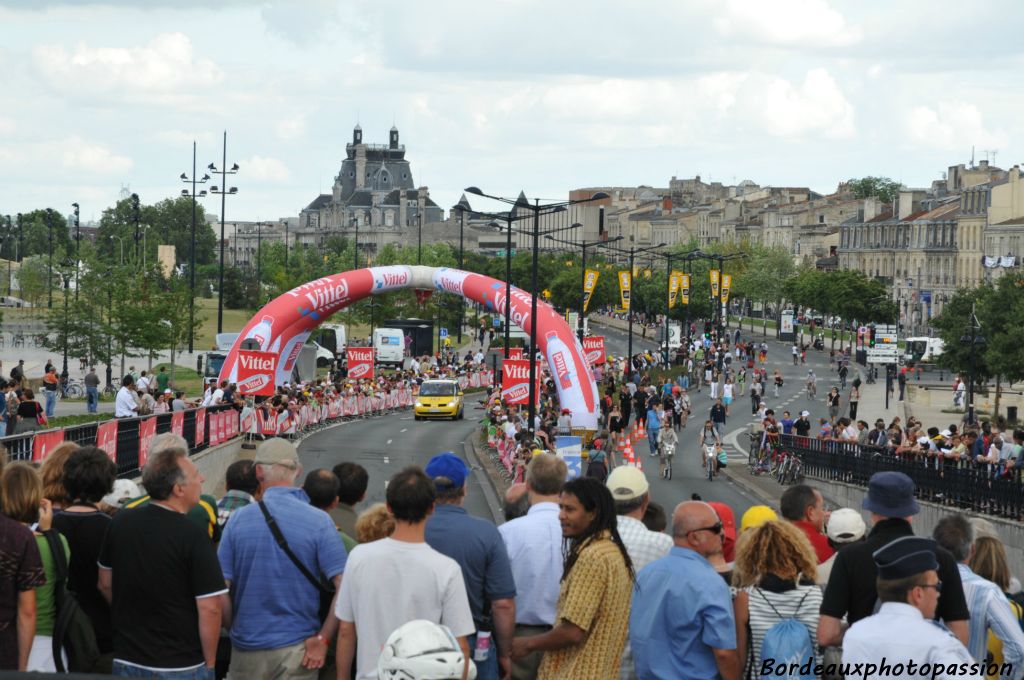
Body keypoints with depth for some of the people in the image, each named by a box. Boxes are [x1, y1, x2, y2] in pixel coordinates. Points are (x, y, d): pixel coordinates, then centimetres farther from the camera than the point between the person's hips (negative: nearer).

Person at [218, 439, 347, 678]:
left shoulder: (239, 519, -4)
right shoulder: (319, 521, -8)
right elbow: (344, 586, -15)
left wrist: (233, 626, 11)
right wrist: (323, 639, -9)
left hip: (248, 648, 1)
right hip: (297, 648, -1)